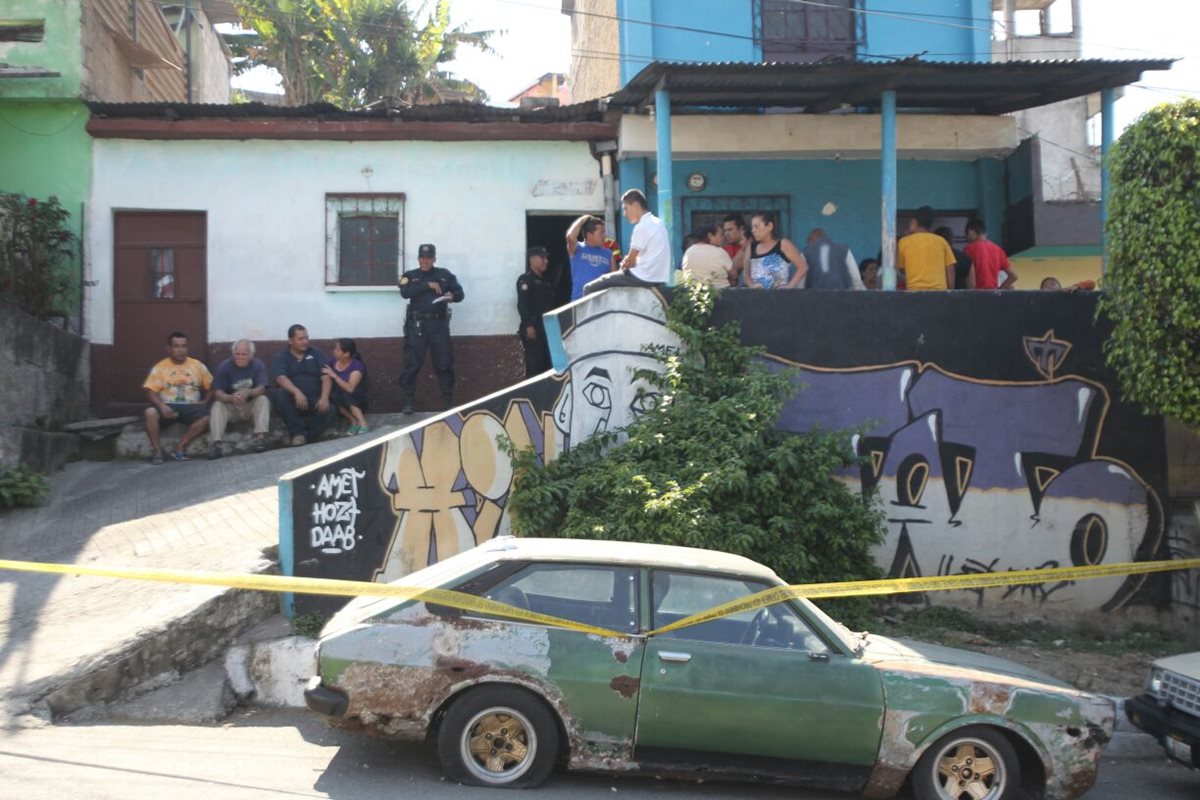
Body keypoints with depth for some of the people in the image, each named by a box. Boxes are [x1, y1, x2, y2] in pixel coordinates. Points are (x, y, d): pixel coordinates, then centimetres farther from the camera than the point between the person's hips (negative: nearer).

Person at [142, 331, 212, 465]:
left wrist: (204, 401, -4)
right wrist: (161, 406, -22)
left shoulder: (198, 365, 9)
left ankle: (180, 447, -18)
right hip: (168, 406, -1)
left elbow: (211, 387, 13)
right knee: (150, 412, -33)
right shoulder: (159, 367, 4)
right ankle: (157, 450, -18)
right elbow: (150, 392, -4)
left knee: (206, 417, -31)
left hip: (190, 407, 1)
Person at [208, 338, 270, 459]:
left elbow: (261, 389, -20)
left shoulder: (258, 365, -8)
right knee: (218, 405, -27)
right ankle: (215, 443, -42)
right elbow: (217, 393, -16)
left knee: (263, 399, -28)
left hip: (252, 406, 0)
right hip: (231, 407, 0)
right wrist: (231, 398, -40)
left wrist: (248, 393, -43)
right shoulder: (224, 366, -9)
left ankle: (260, 437, -42)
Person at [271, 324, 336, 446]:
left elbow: (326, 377, -1)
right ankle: (298, 433, -28)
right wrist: (297, 392, -34)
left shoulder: (316, 354, 10)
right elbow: (281, 378, -14)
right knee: (277, 393, -33)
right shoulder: (281, 357, 5)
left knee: (329, 410, -29)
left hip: (313, 400, 1)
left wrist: (324, 398, -20)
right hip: (291, 399, -1)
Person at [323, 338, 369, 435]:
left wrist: (334, 376, -26)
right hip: (339, 401, 4)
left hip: (357, 401, -4)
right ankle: (354, 422, -26)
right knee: (333, 396, -28)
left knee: (343, 394, -34)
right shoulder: (333, 361, 2)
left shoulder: (357, 366, -16)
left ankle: (363, 423, -35)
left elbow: (350, 388, -28)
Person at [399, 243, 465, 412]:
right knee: (412, 364, -3)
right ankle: (408, 402, 0)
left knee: (444, 363, 1)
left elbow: (460, 293, 8)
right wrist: (427, 285, -16)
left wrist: (452, 297, -15)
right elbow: (405, 292, -10)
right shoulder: (410, 276, 8)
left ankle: (448, 401, 7)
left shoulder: (445, 275, 11)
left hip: (439, 324, 1)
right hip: (417, 324, -1)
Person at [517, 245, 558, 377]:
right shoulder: (525, 280, -4)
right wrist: (528, 326, -23)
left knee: (547, 363, 7)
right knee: (534, 365, -12)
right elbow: (522, 304, -15)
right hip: (533, 329, -8)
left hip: (546, 329, 8)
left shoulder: (545, 281, 21)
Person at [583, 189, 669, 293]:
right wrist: (627, 262, 4)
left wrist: (623, 266, 10)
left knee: (589, 289, -3)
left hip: (643, 277, -10)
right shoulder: (658, 223, 14)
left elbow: (631, 261, -10)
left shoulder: (642, 226, -14)